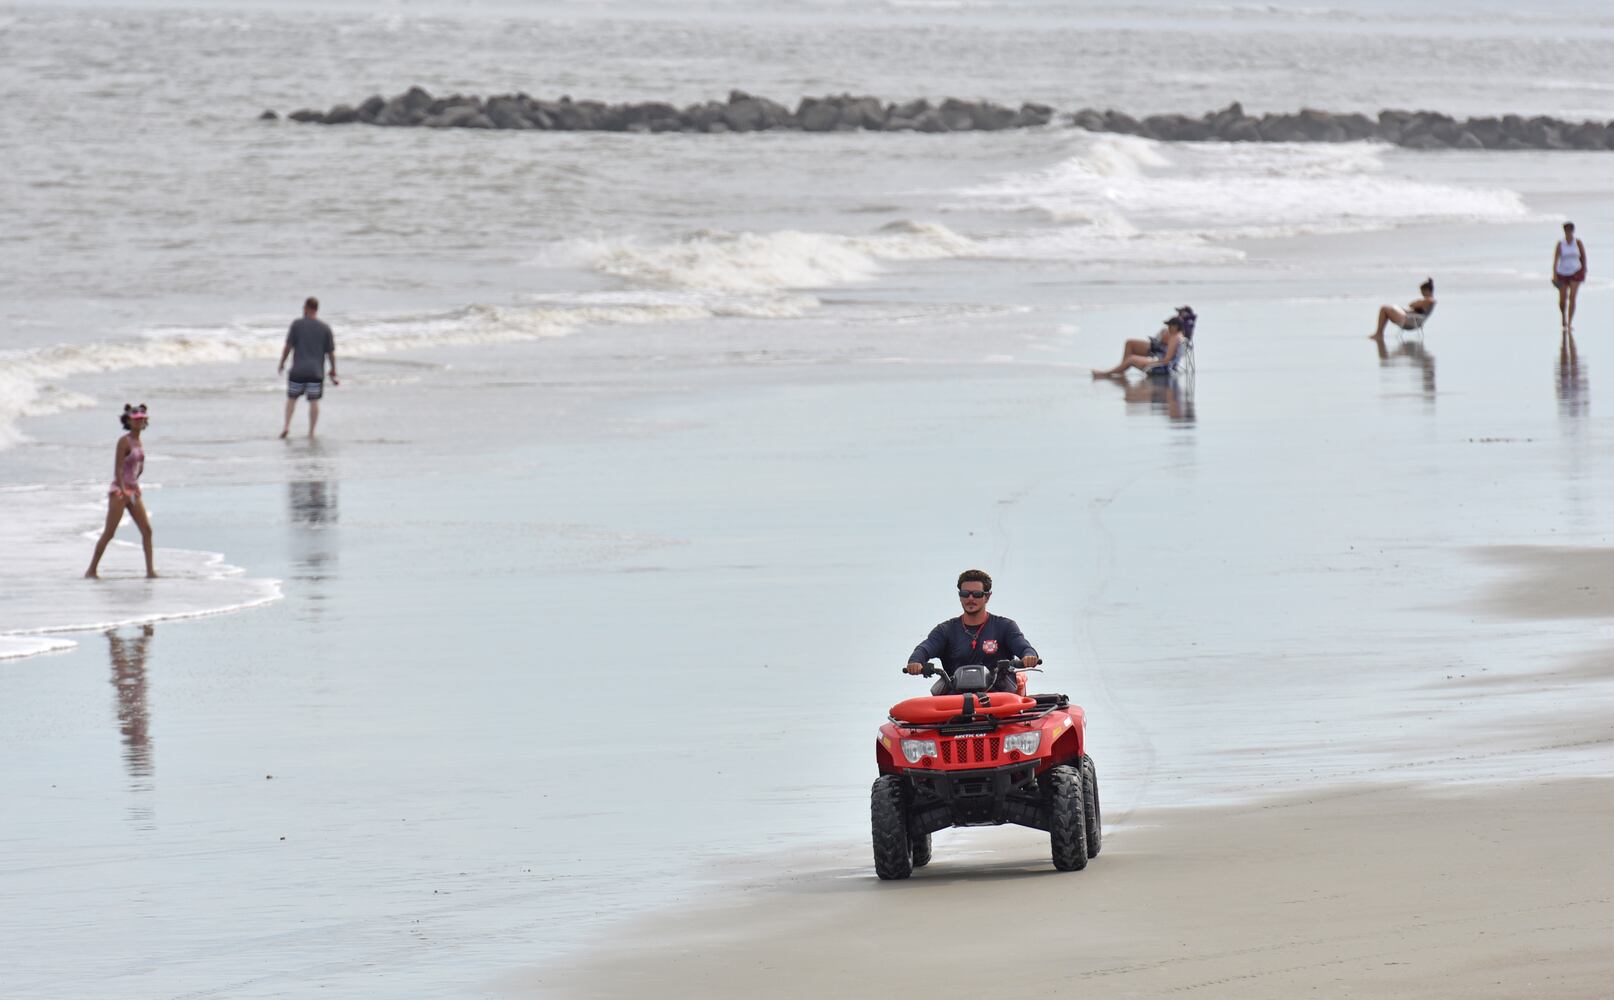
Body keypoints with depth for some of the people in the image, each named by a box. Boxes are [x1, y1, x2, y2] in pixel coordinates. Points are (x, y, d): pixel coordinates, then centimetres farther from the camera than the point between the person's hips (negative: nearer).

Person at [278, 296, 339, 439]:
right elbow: (331, 352, 3)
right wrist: (333, 371, 15)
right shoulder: (325, 329, 1)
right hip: (316, 372, 1)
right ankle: (311, 432, 2)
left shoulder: (297, 324, -4)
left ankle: (287, 426, 1)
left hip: (298, 370, -1)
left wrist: (282, 363, 9)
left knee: (292, 398, 13)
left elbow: (288, 346, -5)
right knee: (314, 401, 3)